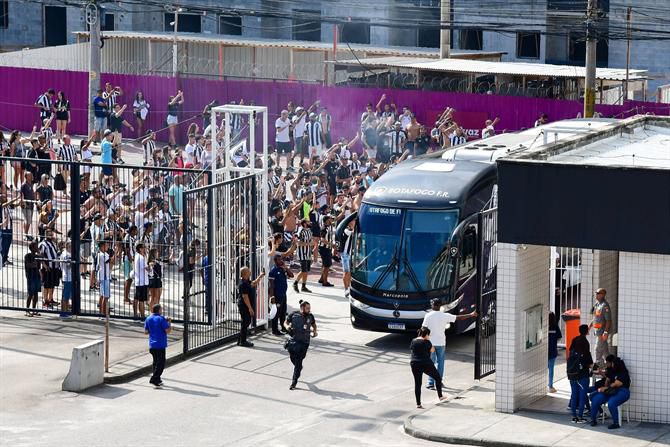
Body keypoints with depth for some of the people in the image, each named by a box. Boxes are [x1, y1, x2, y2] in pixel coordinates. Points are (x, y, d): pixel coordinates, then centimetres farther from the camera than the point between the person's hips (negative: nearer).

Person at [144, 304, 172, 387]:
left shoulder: (148, 319, 6)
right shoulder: (161, 319, -12)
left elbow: (146, 332, 9)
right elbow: (168, 331, -14)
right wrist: (169, 322, 2)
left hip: (152, 345, 7)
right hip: (160, 345, -7)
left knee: (155, 362, 18)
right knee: (161, 363, -3)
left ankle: (157, 380, 22)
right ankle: (154, 379, -11)